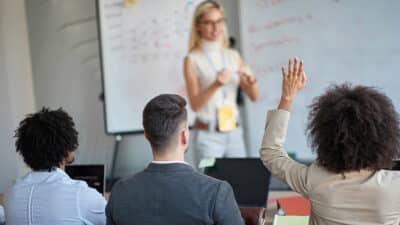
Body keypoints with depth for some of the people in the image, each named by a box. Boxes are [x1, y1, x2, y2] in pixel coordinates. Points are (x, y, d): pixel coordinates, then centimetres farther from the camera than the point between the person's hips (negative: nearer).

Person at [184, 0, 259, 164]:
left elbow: (254, 96, 6)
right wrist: (216, 85, -25)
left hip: (234, 133, 4)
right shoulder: (192, 59, -6)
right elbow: (195, 104, -10)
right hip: (208, 136, -4)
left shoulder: (233, 56, 6)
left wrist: (251, 79, -14)